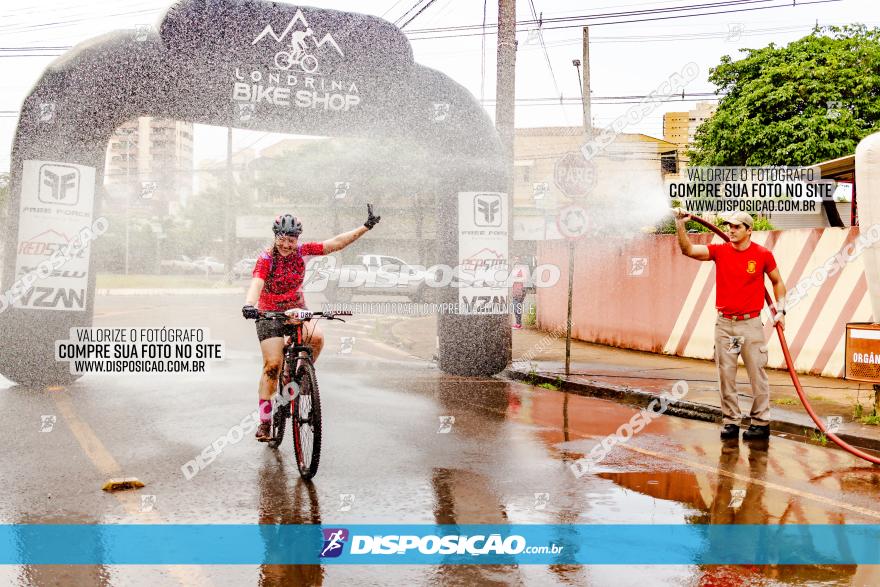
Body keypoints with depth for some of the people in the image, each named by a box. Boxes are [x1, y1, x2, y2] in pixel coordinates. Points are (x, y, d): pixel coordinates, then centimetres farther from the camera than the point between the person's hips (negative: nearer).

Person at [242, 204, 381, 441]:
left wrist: (366, 227, -13)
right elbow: (256, 284, -36)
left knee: (317, 337, -29)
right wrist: (249, 305, -57)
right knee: (272, 364, -12)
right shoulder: (266, 258, -20)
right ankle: (264, 421, -2)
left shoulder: (301, 251, -9)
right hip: (270, 314, -3)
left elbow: (335, 243, -10)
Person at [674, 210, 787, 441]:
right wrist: (680, 224, -21)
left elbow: (777, 282, 11)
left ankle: (761, 422, 13)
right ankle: (730, 421, 16)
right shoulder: (719, 251, 2)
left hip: (751, 324, -2)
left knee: (757, 374, 3)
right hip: (724, 324, 2)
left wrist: (780, 310, 3)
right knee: (726, 375, 6)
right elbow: (688, 249, -9)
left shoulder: (763, 254, -1)